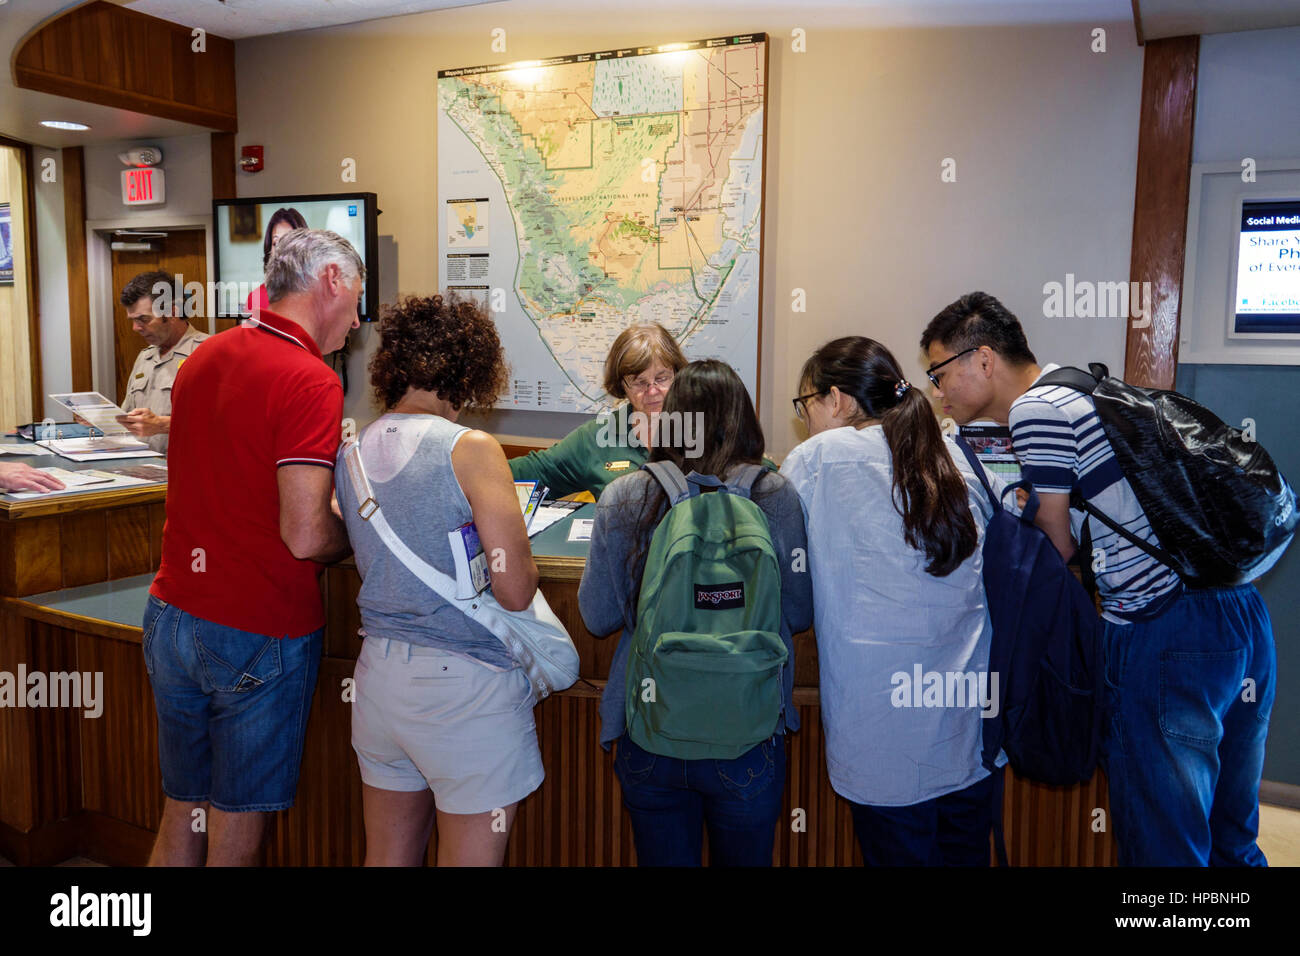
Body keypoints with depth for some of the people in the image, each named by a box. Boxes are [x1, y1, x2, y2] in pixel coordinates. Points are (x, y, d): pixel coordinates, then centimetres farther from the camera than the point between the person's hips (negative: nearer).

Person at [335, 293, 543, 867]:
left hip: (379, 671, 7)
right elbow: (515, 592, -18)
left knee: (387, 858, 21)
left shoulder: (352, 452, 2)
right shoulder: (471, 450, -17)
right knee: (469, 859, 9)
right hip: (466, 686, -6)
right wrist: (512, 541, 2)